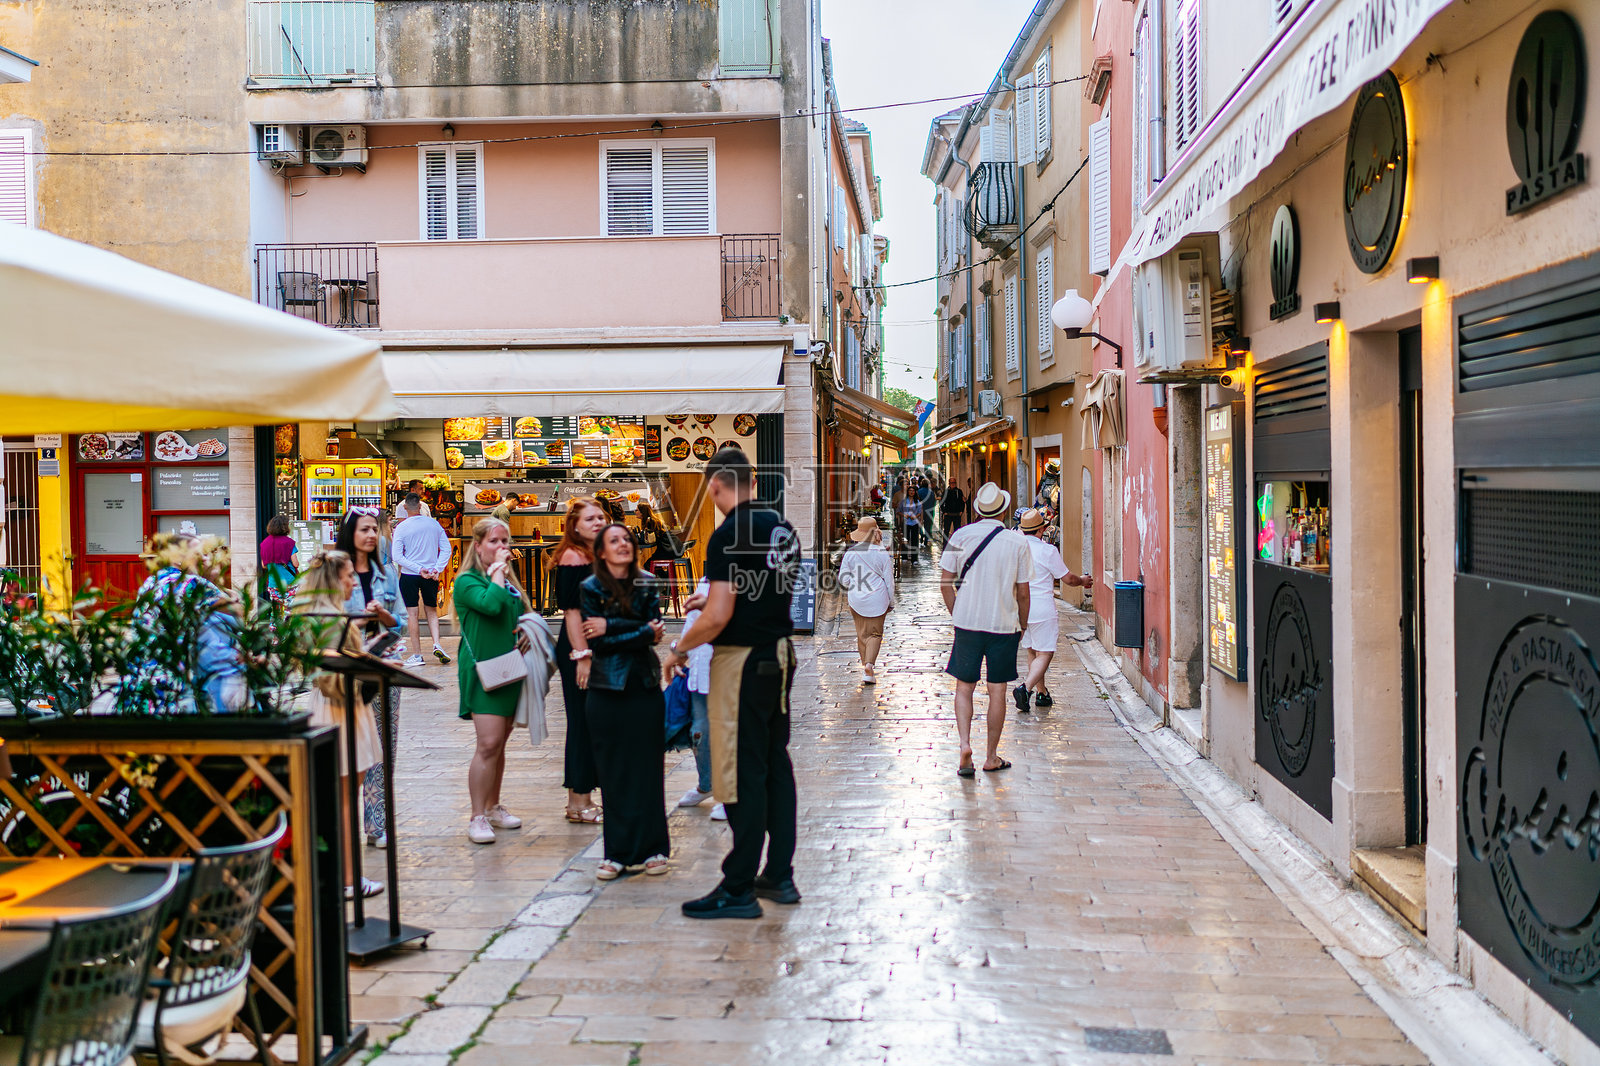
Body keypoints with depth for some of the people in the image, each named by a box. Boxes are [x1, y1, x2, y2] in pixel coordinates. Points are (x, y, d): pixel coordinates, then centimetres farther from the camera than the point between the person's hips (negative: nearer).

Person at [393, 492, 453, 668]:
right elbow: (446, 549, 0)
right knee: (431, 611, 16)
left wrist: (418, 569, -12)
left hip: (409, 575, -3)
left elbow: (397, 557, -13)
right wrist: (437, 569, -3)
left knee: (412, 614, 3)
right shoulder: (434, 524, 0)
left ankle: (417, 655, 4)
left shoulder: (401, 528, -8)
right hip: (431, 576, 3)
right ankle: (437, 645, -2)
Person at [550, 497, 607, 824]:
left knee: (589, 724, 12)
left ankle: (580, 798, 20)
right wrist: (581, 656, -22)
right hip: (578, 651, -9)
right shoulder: (572, 558, -12)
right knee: (582, 723, -3)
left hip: (597, 650, 9)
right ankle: (578, 802, 5)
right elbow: (571, 610, -18)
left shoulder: (599, 556, 15)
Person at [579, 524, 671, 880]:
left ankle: (652, 848, 9)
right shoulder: (590, 588, -1)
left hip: (645, 685, 2)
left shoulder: (647, 584, 6)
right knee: (613, 771, 2)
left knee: (647, 767, 2)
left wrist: (611, 627, -12)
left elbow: (654, 626, -5)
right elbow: (597, 643, -8)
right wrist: (643, 632, -11)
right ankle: (617, 853, 9)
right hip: (607, 689, -2)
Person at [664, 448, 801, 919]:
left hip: (742, 659, -8)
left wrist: (679, 648, -4)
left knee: (742, 774, -3)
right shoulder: (783, 527, 8)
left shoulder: (729, 535, -17)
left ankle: (739, 889, 3)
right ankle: (779, 876, 21)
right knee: (775, 764, 14)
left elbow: (718, 617, -21)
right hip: (779, 654, 8)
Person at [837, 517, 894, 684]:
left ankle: (866, 666, 18)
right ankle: (869, 663, -17)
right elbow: (889, 580, -1)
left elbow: (843, 578, 0)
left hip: (856, 599, 2)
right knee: (875, 633, 3)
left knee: (862, 634, 13)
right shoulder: (882, 554, -7)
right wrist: (891, 602, 9)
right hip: (877, 599, -2)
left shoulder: (850, 553, -3)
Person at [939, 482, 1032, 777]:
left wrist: (956, 615, 11)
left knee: (964, 687, 11)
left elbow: (945, 583, -1)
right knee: (997, 691, 8)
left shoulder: (960, 536, -2)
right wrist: (1021, 626, 13)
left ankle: (964, 743, -9)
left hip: (967, 623, 0)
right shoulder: (1017, 542, -3)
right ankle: (992, 758, 15)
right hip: (1004, 625, 0)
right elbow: (1023, 592, 0)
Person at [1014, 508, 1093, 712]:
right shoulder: (1047, 550, -11)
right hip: (1041, 609, -6)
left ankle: (1042, 693, 24)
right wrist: (1083, 581, 17)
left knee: (1032, 652, 17)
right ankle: (1025, 687, -22)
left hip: (1019, 609, 6)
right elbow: (1068, 578, -3)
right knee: (1045, 654, -3)